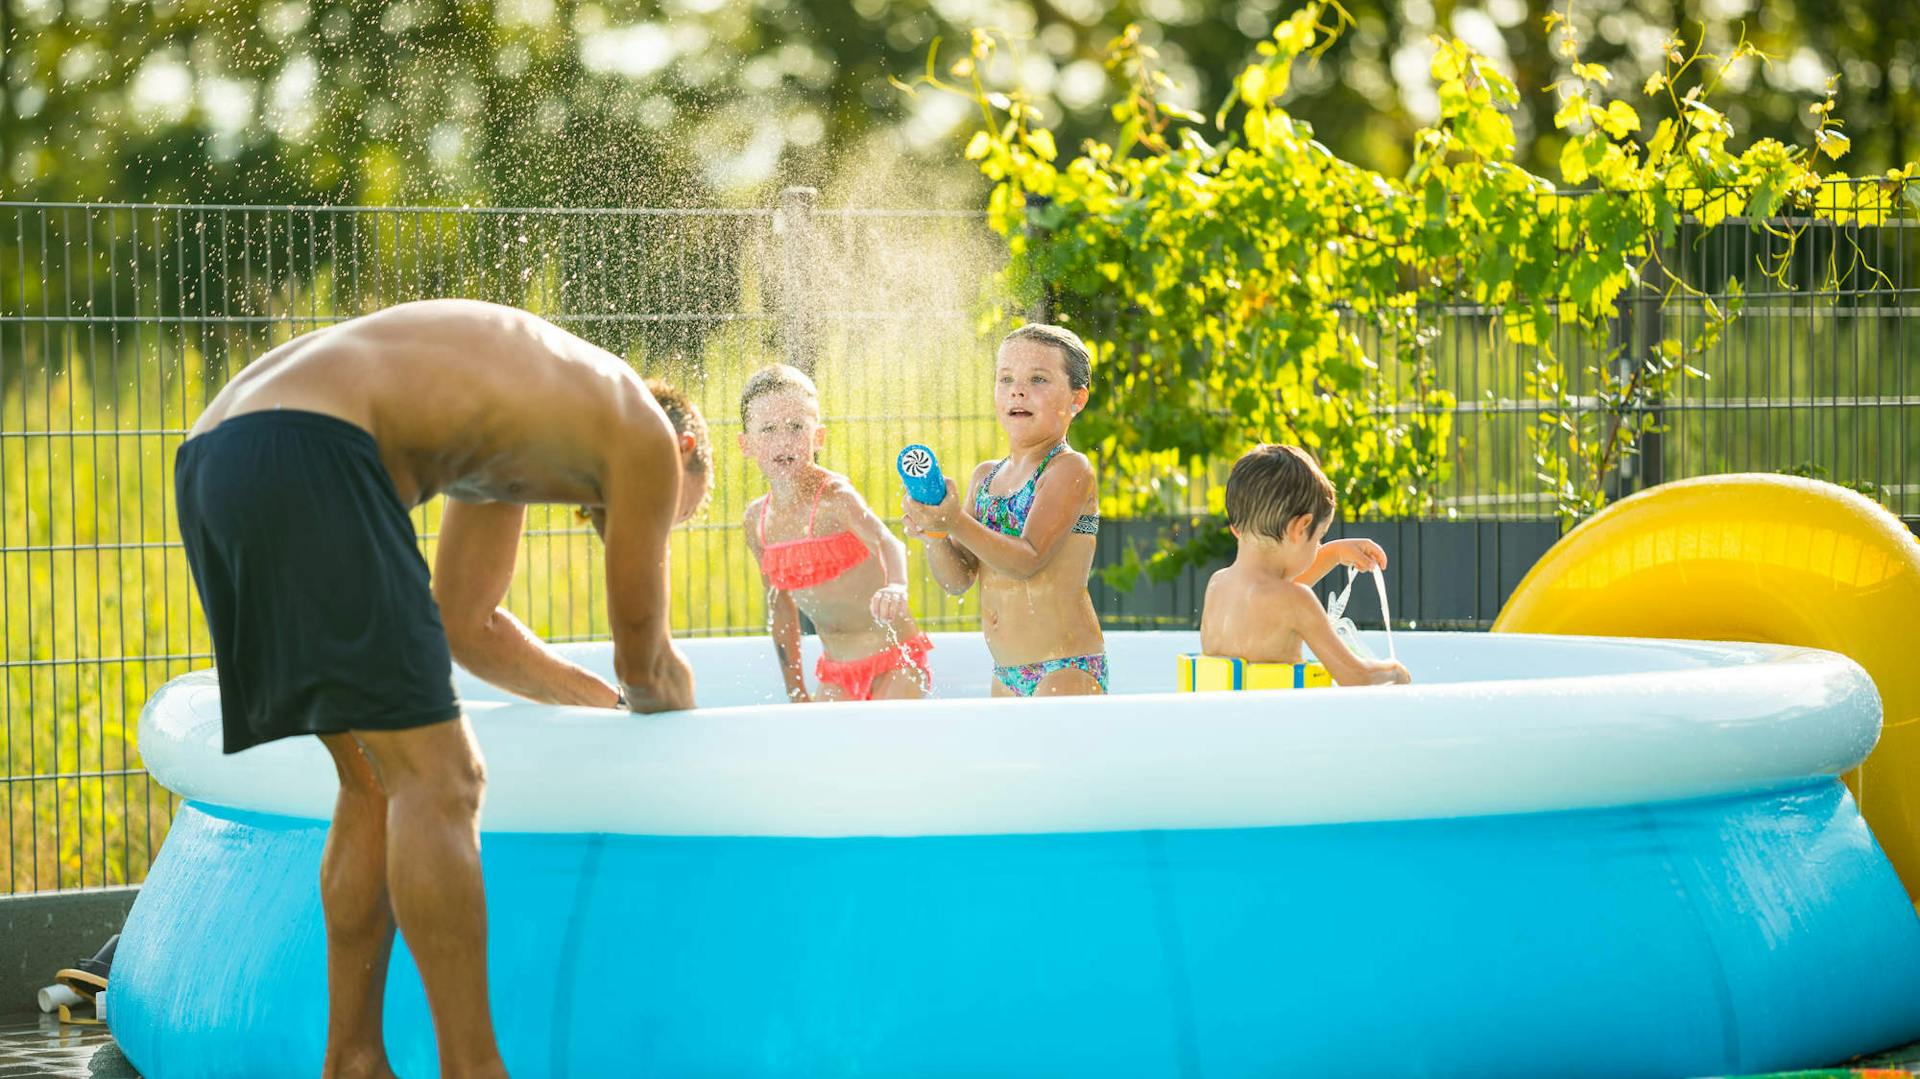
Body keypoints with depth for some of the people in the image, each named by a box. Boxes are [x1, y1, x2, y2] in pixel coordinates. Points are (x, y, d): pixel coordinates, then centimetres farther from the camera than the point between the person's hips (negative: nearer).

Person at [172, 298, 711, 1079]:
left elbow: (466, 625, 39)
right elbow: (646, 661, 19)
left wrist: (603, 699, 47)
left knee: (378, 782, 17)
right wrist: (671, 701, 40)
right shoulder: (645, 435, 11)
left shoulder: (518, 423, 34)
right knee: (438, 782, -7)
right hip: (306, 455, -10)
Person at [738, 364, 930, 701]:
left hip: (894, 659, -6)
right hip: (837, 673, 6)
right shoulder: (757, 519, 0)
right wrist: (795, 693, 14)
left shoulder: (835, 497, -20)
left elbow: (886, 542, -39)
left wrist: (896, 588, -62)